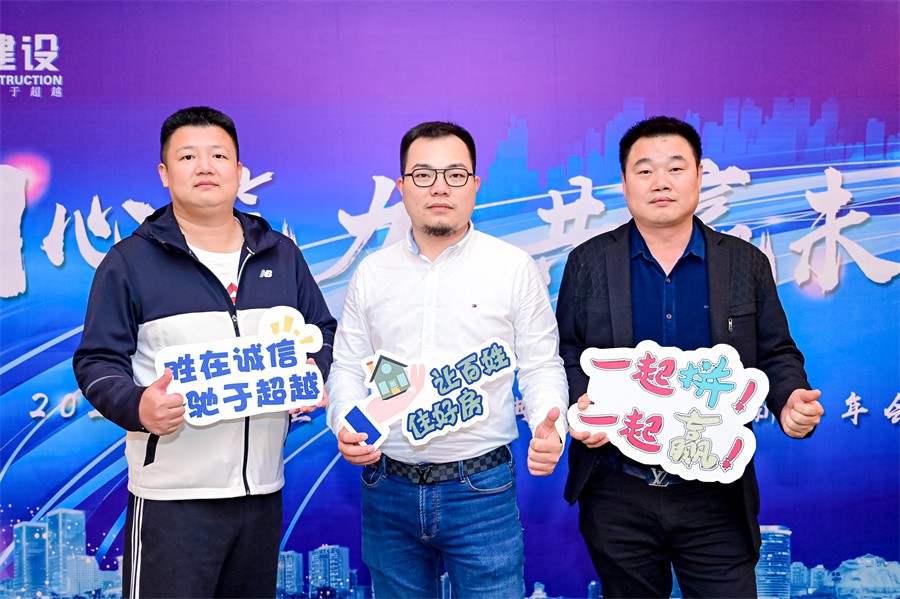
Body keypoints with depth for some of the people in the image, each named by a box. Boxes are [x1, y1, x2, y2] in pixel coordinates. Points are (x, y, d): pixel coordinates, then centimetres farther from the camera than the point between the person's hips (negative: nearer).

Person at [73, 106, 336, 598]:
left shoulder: (281, 255, 11)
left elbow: (323, 332, 18)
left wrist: (314, 372, -4)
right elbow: (97, 361, -2)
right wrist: (136, 407, -21)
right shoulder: (129, 261, -1)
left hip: (264, 487, 4)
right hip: (171, 496, -4)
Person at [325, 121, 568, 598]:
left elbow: (541, 366, 1)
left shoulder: (515, 267, 0)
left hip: (482, 490, -2)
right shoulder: (373, 272, 7)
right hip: (388, 490, 3)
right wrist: (344, 426, -8)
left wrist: (550, 426, -17)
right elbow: (348, 366, 11)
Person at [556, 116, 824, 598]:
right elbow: (565, 355, 5)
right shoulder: (588, 263, 2)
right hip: (617, 497, 0)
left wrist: (792, 399, -13)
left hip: (716, 500, 0)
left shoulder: (746, 264, 4)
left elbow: (776, 354, 7)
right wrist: (578, 404, -14)